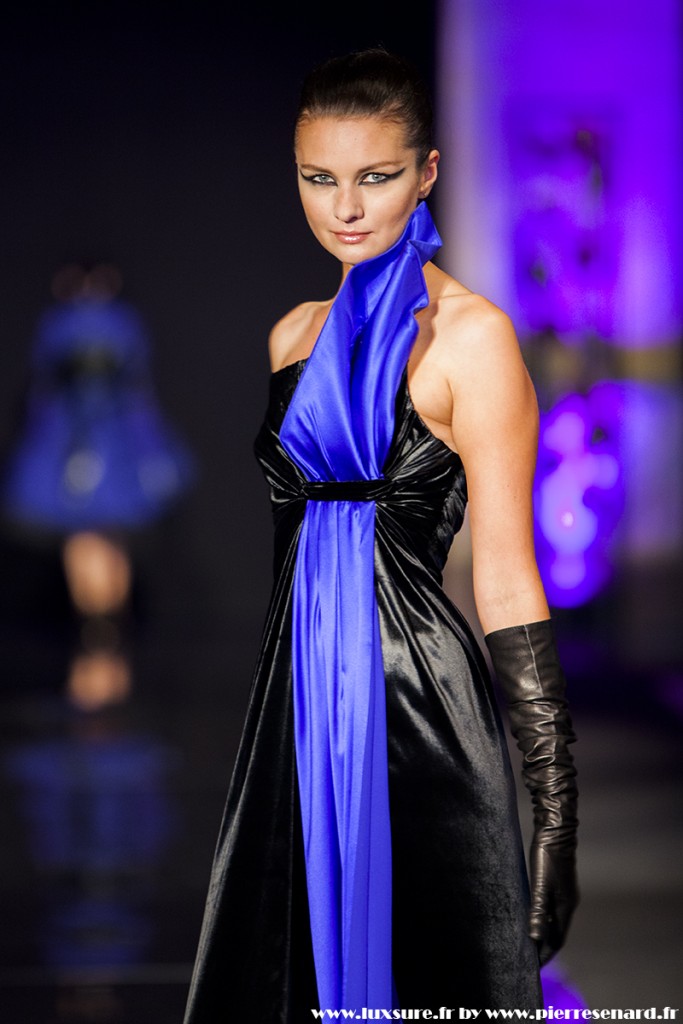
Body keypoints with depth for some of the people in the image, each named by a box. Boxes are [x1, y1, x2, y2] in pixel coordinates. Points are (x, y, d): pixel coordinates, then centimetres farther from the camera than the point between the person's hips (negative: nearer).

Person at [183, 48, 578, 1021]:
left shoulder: (468, 335, -9)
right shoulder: (296, 334, 12)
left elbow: (507, 579, -13)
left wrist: (558, 810, -17)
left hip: (417, 714, -7)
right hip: (297, 714, 7)